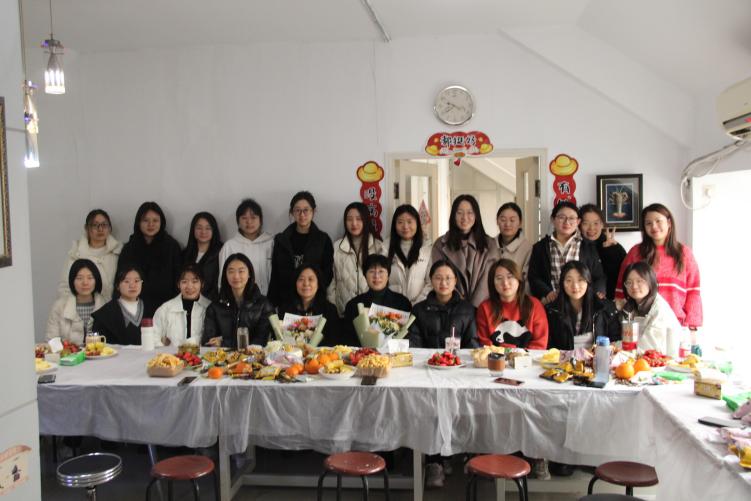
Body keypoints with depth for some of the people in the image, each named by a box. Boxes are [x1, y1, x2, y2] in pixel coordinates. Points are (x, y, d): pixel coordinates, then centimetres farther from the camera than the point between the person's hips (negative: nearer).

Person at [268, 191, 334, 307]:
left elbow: (328, 274, 2)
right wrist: (273, 303, 2)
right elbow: (275, 275, 7)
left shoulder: (323, 240, 3)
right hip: (286, 301, 1)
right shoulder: (281, 240, 8)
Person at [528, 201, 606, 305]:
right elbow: (533, 277, 8)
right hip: (552, 302, -1)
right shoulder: (540, 247, 15)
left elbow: (599, 277, 13)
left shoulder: (589, 247, 16)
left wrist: (598, 293, -8)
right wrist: (547, 293, -11)